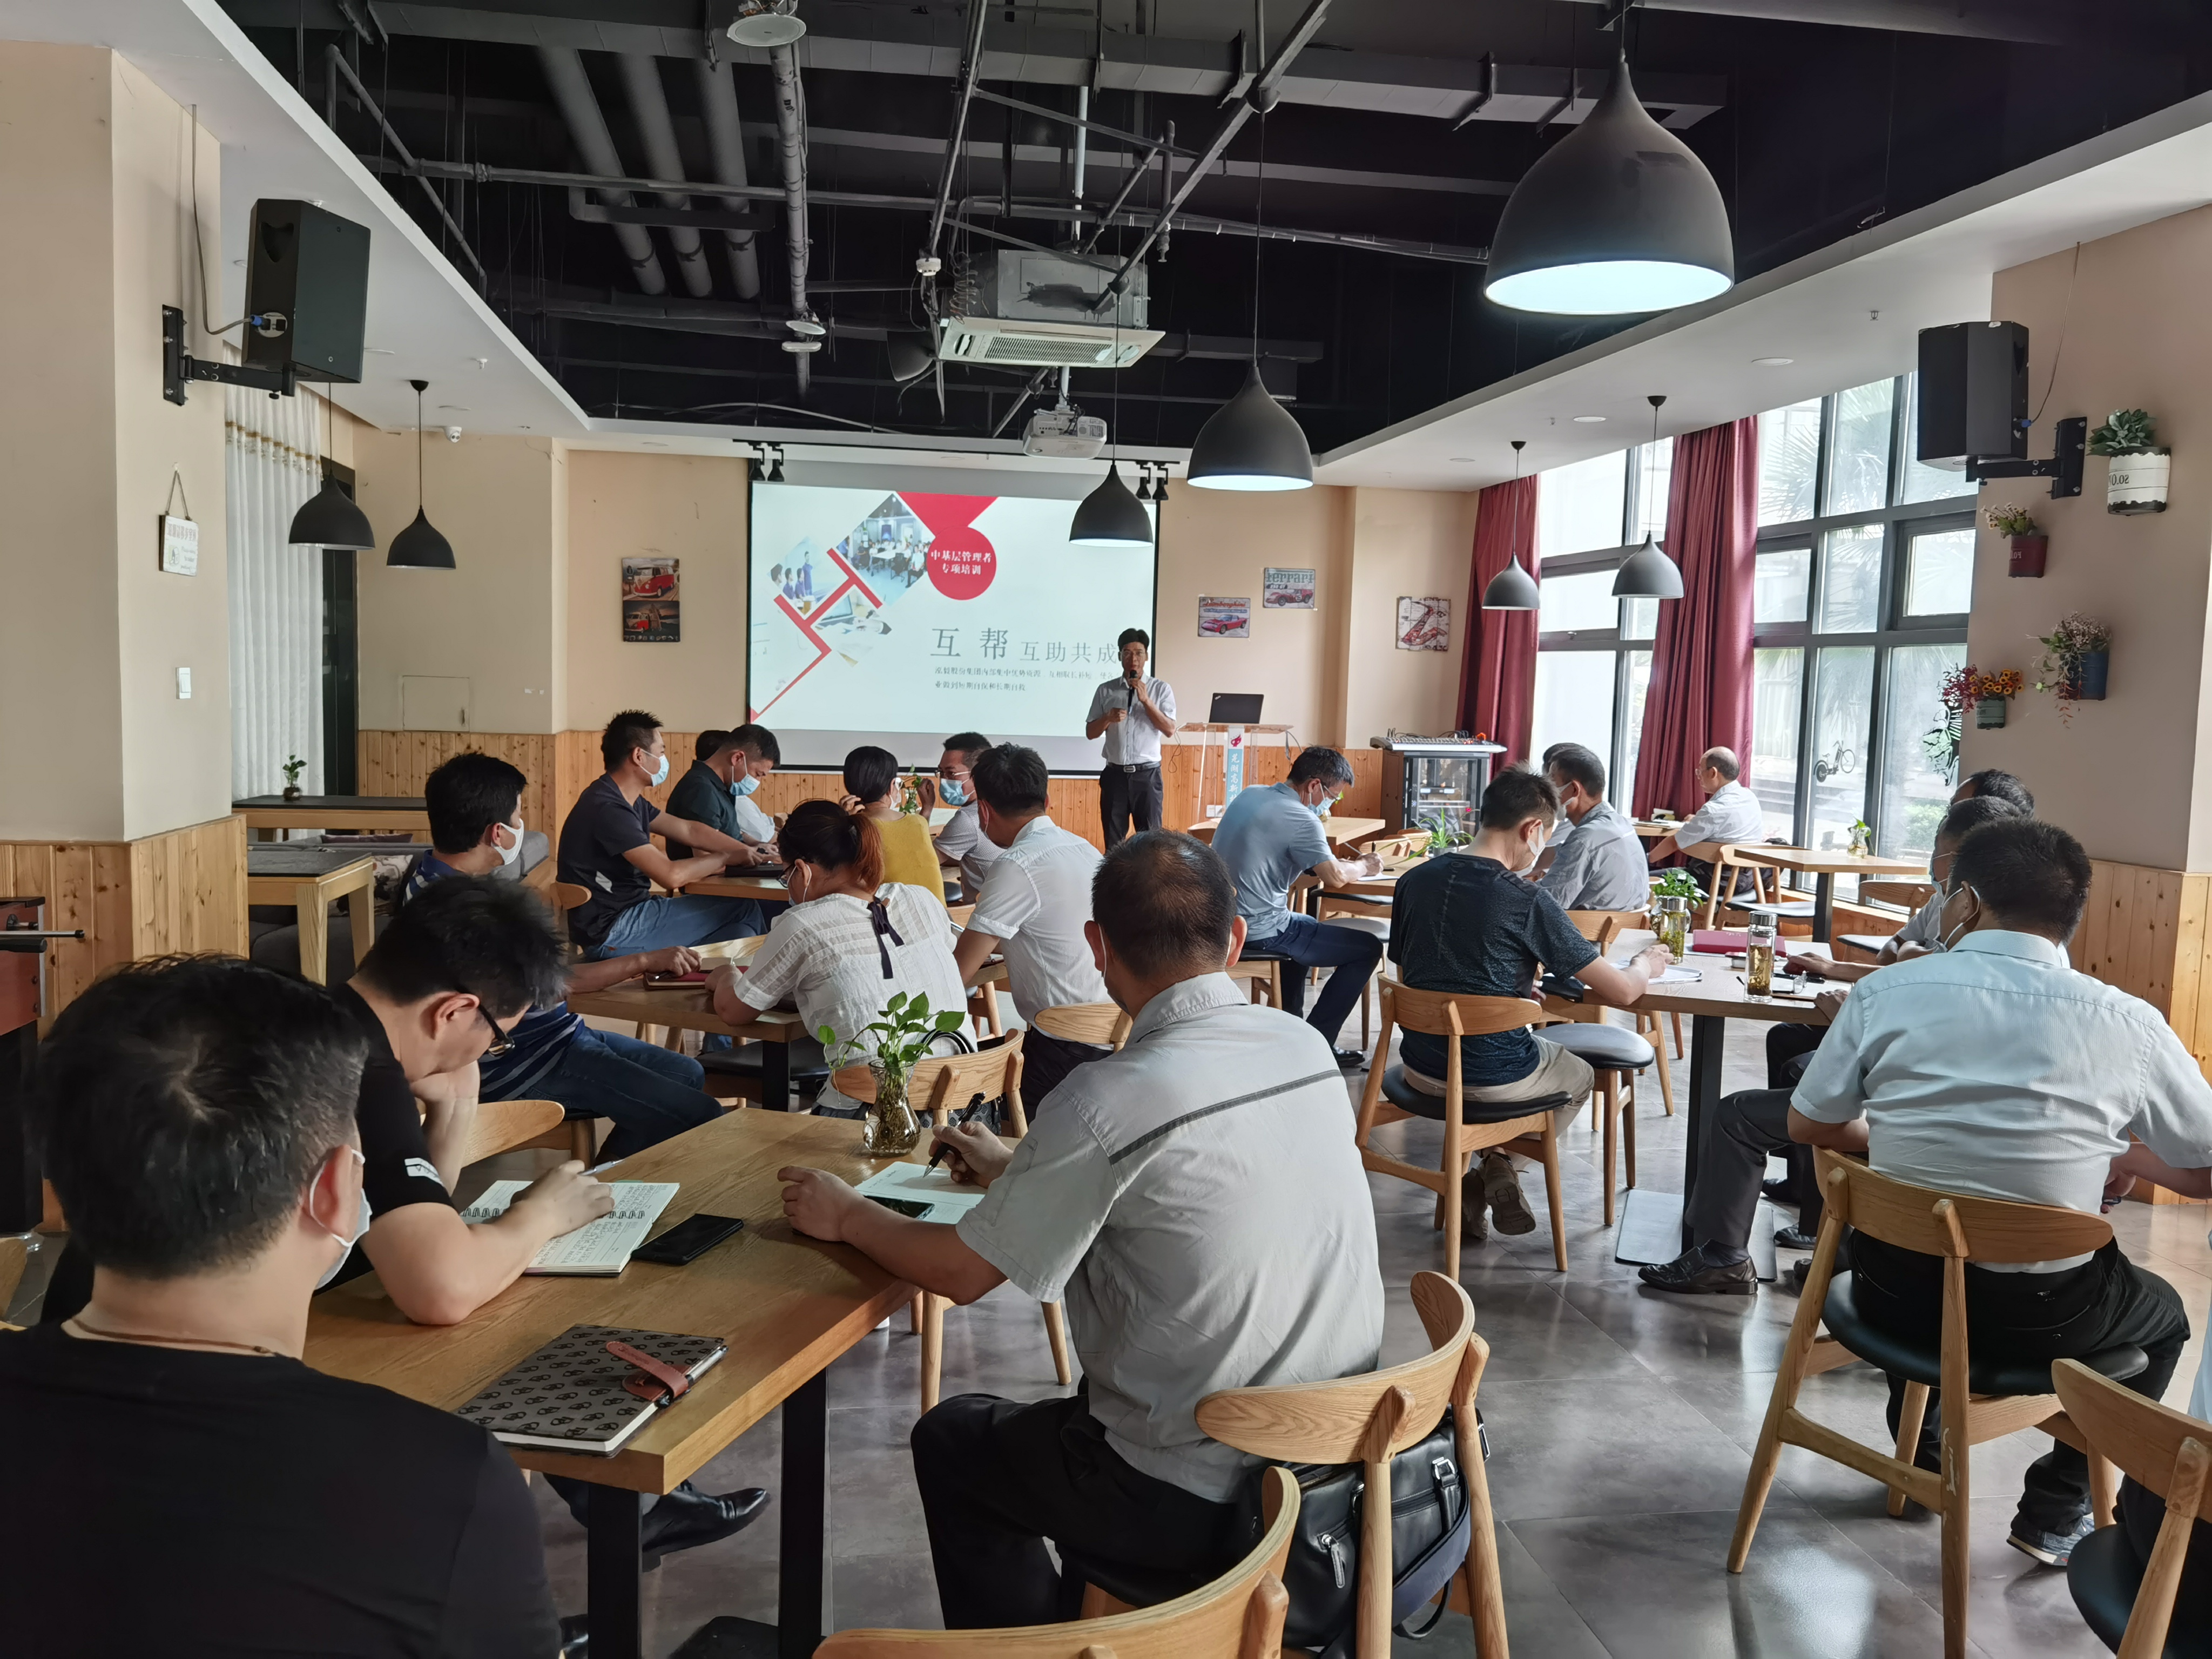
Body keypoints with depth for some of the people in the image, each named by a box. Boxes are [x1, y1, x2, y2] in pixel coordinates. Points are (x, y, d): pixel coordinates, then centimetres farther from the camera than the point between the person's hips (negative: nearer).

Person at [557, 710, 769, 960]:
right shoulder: (607, 808, -23)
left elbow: (689, 830, 15)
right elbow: (671, 874, -28)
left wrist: (749, 852, 6)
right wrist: (727, 858, -12)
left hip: (630, 912, 10)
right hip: (612, 934, -10)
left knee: (740, 931, 1)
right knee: (743, 910, -6)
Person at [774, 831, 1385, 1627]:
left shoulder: (1111, 1100, -25)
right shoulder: (1304, 1045, -5)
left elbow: (960, 1273, -11)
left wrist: (846, 1215, 7)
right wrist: (1022, 1169, 22)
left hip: (1205, 1500, -6)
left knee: (951, 1441, 20)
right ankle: (1083, 1604, 46)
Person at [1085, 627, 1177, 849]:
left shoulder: (1161, 689, 1)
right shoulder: (1106, 691, 5)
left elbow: (1170, 730, -7)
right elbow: (1090, 732, 8)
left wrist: (1146, 700, -15)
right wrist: (1108, 718, -13)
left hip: (1147, 774, -2)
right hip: (1115, 774, 2)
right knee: (1113, 840, 8)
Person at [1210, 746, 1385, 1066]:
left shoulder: (1249, 796, 9)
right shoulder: (1301, 819, -18)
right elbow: (1335, 877, -20)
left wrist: (1317, 865, 12)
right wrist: (1364, 866, 1)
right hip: (1260, 931, -9)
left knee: (1306, 927, 37)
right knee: (1368, 948, -1)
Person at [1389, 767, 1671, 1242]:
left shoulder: (1414, 881, -3)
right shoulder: (1528, 902, -18)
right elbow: (1622, 992, -13)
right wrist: (1646, 965, 11)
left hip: (1420, 1065, 5)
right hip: (1491, 1078, -5)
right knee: (1580, 1075, 29)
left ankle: (1489, 1177, 23)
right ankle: (1497, 1167, 12)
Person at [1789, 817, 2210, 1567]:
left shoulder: (1886, 992, -11)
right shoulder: (2128, 1023, -13)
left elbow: (1810, 1126, 0)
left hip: (1897, 1291, 2)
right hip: (2040, 1314, -1)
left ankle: (1921, 1450, 44)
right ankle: (2055, 1509, 25)